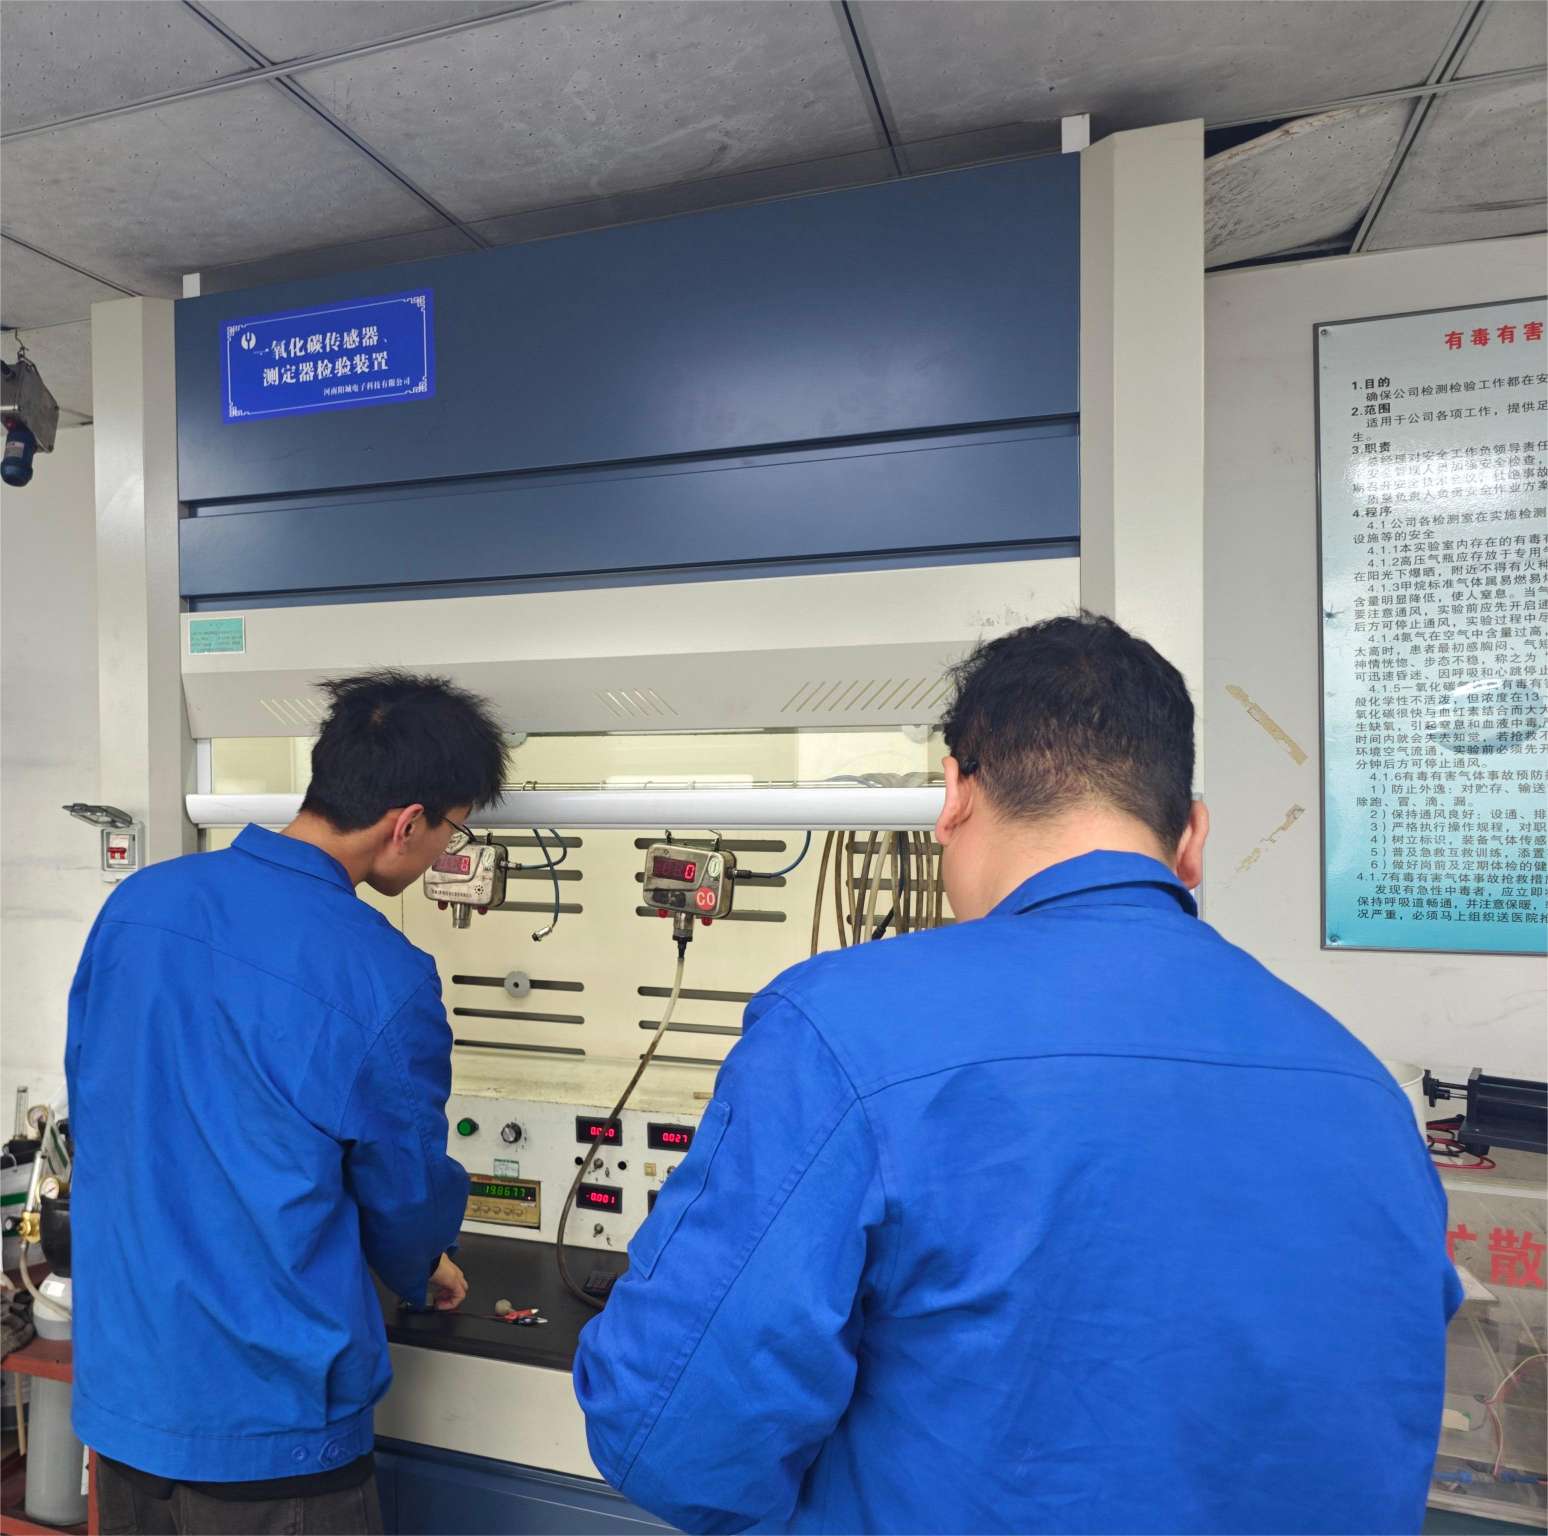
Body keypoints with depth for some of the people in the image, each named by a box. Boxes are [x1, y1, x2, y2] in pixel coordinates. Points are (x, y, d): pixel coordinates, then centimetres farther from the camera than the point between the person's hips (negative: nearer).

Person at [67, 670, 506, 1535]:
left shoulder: (140, 902, -7)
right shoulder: (386, 981, -25)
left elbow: (92, 1115, 7)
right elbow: (406, 1191, -9)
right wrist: (426, 1272, 15)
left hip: (118, 1390, 6)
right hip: (267, 1426, -6)